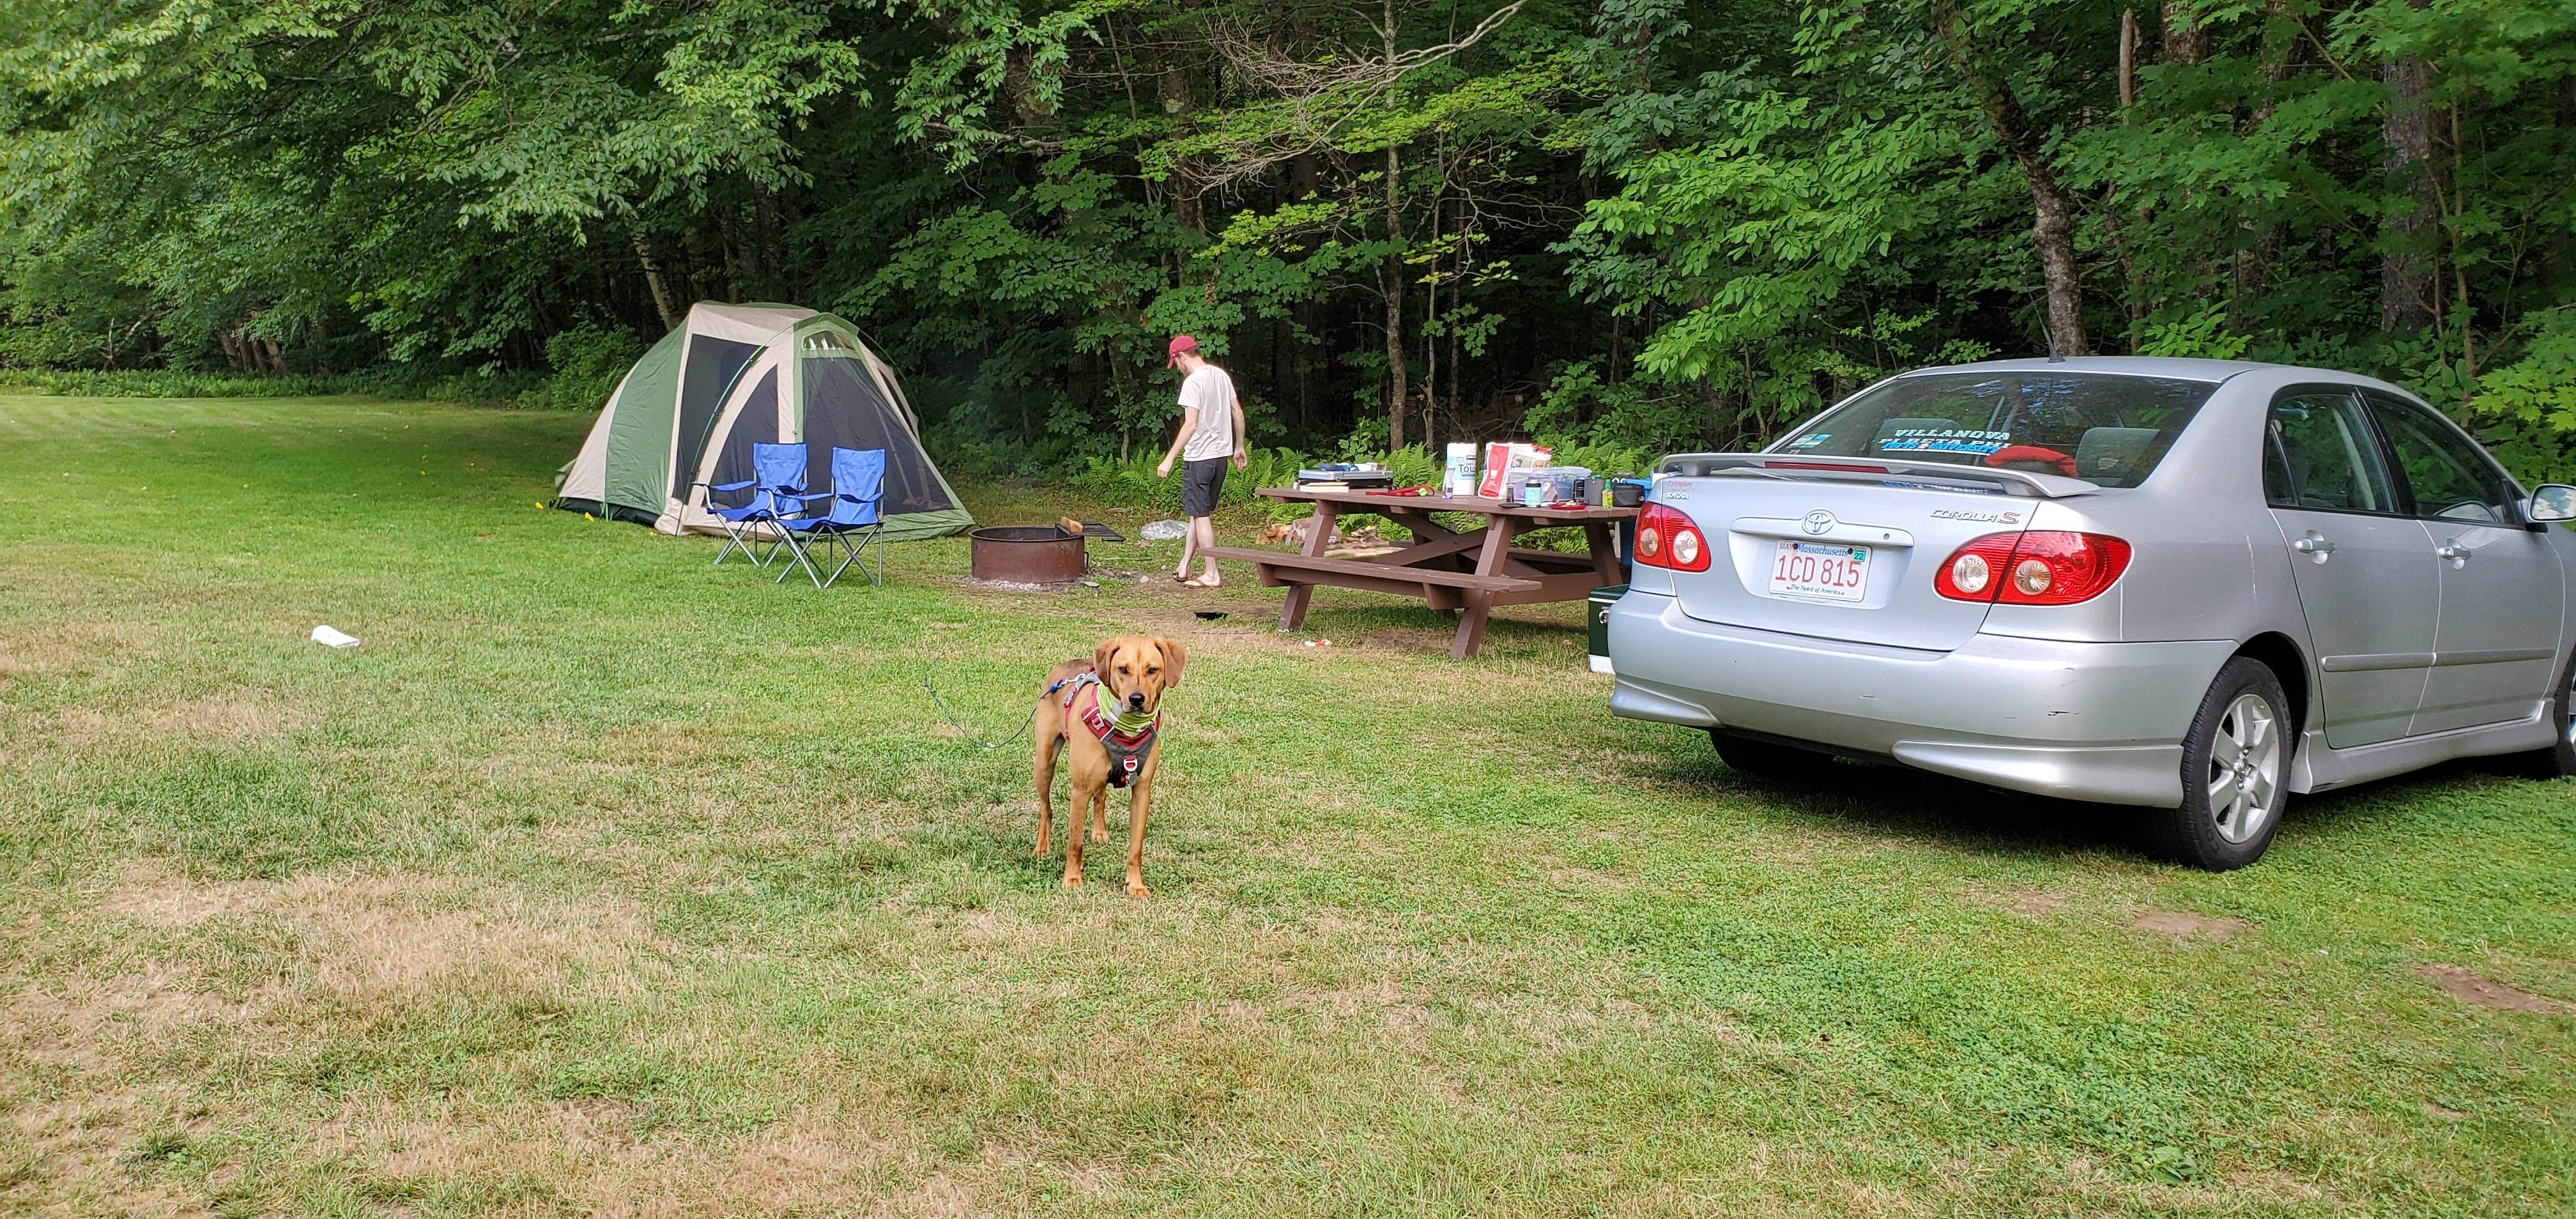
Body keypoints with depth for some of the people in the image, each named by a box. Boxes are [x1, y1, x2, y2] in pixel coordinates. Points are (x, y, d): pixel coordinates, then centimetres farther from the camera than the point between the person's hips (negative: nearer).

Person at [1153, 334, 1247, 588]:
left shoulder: (1193, 382, -16)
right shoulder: (1221, 375, 9)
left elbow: (1191, 425, -22)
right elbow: (1238, 414, 13)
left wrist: (1169, 459, -20)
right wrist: (1239, 448, 23)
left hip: (1199, 457, -8)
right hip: (1221, 454, 9)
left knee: (1200, 515, -1)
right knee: (1198, 512, 15)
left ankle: (1211, 575, 1)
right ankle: (1183, 568, 21)